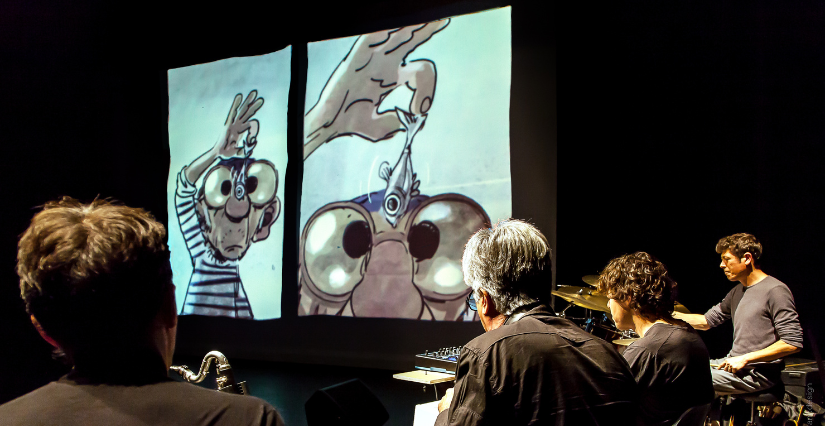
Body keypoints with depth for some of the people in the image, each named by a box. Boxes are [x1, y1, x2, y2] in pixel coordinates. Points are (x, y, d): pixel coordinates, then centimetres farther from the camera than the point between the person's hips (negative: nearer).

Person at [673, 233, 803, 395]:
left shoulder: (775, 291, -13)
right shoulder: (738, 291, 15)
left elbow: (793, 343, -19)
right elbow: (707, 321, 18)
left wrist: (745, 358, -19)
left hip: (758, 374, -9)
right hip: (734, 363, 9)